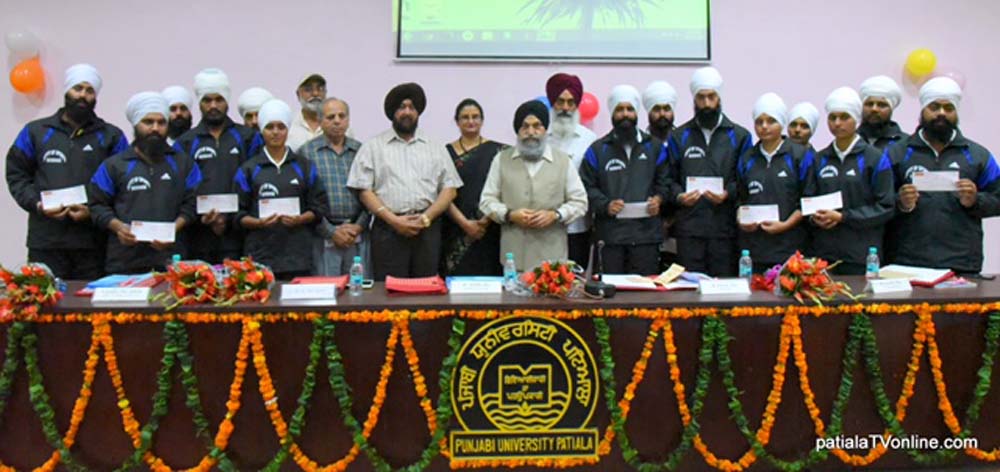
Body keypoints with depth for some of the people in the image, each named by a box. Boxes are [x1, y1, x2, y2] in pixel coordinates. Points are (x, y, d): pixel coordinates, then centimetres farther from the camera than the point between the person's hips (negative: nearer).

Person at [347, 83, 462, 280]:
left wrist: (426, 217, -6)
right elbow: (364, 190, 2)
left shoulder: (435, 148, 15)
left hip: (427, 230, 2)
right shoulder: (373, 147, 9)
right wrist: (393, 219, -10)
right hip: (388, 229, -2)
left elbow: (449, 189, 9)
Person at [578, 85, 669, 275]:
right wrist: (605, 204, -12)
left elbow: (665, 181, 15)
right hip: (610, 233, -1)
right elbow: (587, 186, 3)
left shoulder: (655, 147, 14)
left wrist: (658, 198, -4)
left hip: (646, 233, 1)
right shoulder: (598, 149, 7)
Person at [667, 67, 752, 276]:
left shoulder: (739, 136, 9)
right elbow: (669, 178, 9)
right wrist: (678, 196, -10)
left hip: (725, 228, 0)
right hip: (689, 229, 1)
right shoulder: (679, 136, 11)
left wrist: (728, 193, -12)